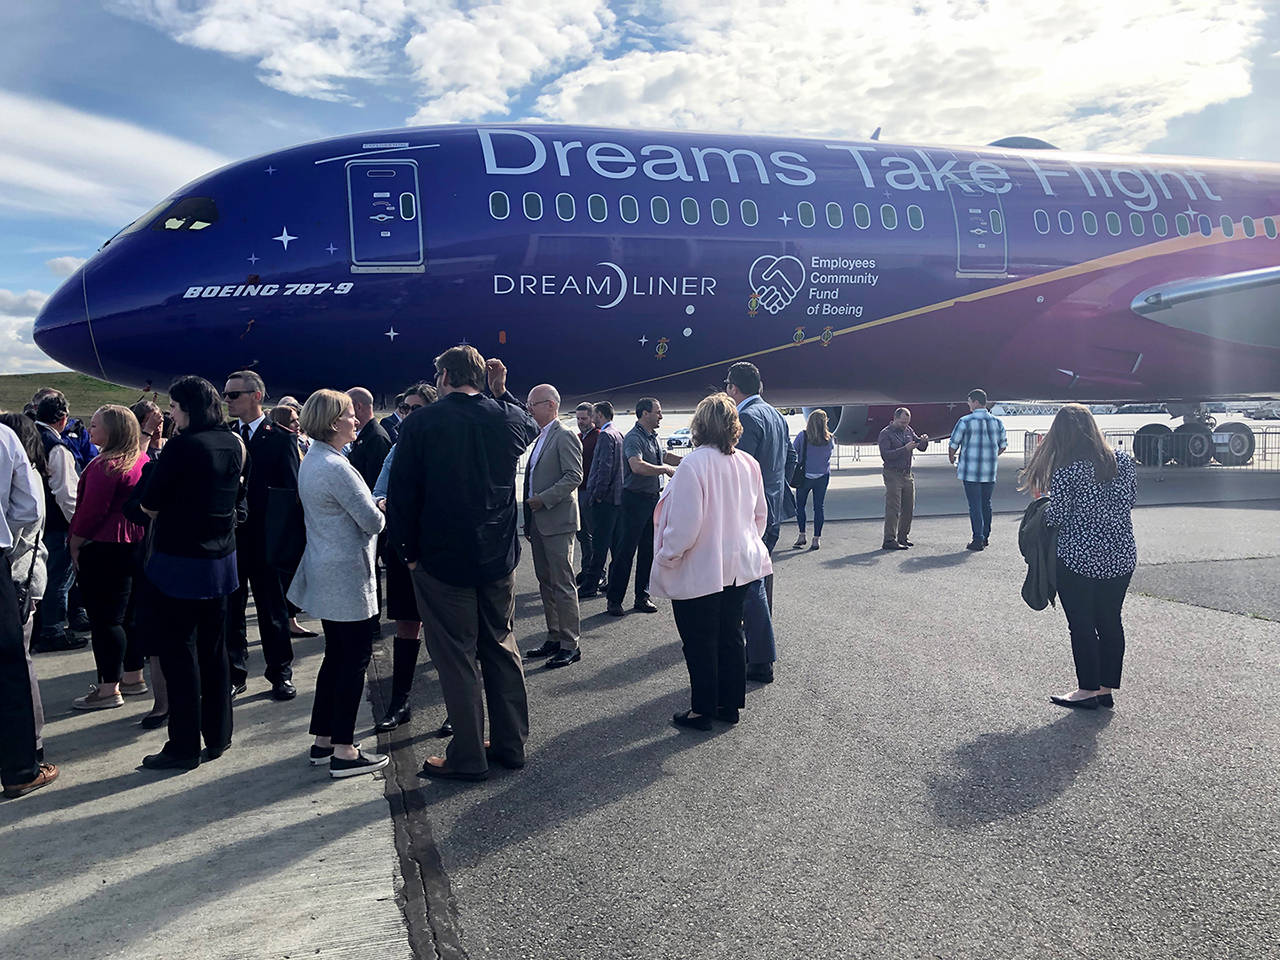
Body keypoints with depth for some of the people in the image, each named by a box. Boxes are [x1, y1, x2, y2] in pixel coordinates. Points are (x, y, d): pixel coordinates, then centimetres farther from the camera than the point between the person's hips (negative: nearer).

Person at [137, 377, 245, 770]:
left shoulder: (181, 447, -17)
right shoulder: (233, 443, 4)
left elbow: (149, 505, -13)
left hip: (179, 561, -7)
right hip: (221, 559, 7)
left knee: (178, 652, 1)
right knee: (214, 648, 15)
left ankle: (184, 746, 7)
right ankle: (218, 735, 24)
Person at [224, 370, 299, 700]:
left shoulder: (281, 439, -5)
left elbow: (291, 491, -5)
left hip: (265, 538, -3)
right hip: (228, 536, 4)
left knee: (272, 610, 8)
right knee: (230, 608, 10)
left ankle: (280, 672, 20)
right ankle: (234, 673, 22)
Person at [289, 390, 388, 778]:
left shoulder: (311, 461, 12)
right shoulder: (335, 466, -20)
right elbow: (371, 520, -18)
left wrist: (371, 512, 8)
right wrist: (380, 515, 3)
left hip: (326, 575, 10)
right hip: (347, 575, -10)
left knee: (336, 655, 16)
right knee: (355, 658, -3)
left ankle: (323, 740, 24)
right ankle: (343, 752, 2)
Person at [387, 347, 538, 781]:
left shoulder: (420, 424, -11)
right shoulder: (506, 417, 0)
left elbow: (401, 493, -10)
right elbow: (533, 428, 26)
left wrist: (408, 551, 0)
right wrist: (502, 392, 18)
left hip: (441, 559, -4)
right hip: (499, 557, 4)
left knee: (456, 656, 4)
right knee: (501, 647, 16)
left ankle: (468, 757, 10)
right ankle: (511, 744, 24)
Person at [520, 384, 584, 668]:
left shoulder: (564, 436, -10)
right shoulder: (540, 437, 17)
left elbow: (574, 476, -18)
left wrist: (543, 499, -19)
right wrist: (529, 522, 18)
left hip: (557, 522, -9)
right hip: (538, 523, 9)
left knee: (562, 585, -6)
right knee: (546, 583, 14)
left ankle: (570, 645, 1)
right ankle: (554, 639, 23)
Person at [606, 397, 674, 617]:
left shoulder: (653, 437, 15)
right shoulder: (633, 438, -15)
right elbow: (637, 466, -32)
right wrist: (665, 469, -27)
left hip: (653, 498, 9)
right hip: (635, 499, -9)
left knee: (648, 550, 12)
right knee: (626, 551, -5)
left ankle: (642, 597, 21)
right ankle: (614, 599, 2)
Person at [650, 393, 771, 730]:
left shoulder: (694, 465, -21)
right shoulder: (748, 463, 0)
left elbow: (685, 525, -22)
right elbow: (761, 514, 11)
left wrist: (665, 558, -8)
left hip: (700, 572, -6)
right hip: (739, 566, 7)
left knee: (700, 643, 7)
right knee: (730, 636, 17)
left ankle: (703, 711, 19)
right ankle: (730, 704, 27)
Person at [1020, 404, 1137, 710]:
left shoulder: (1065, 471, -17)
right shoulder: (1123, 460, -1)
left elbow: (1057, 517, -14)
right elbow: (1131, 499, 8)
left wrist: (1042, 510, 6)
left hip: (1079, 559, -6)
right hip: (1121, 556, 6)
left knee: (1081, 624, 7)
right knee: (1111, 621, 14)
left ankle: (1088, 690, 16)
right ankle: (1107, 688, 24)